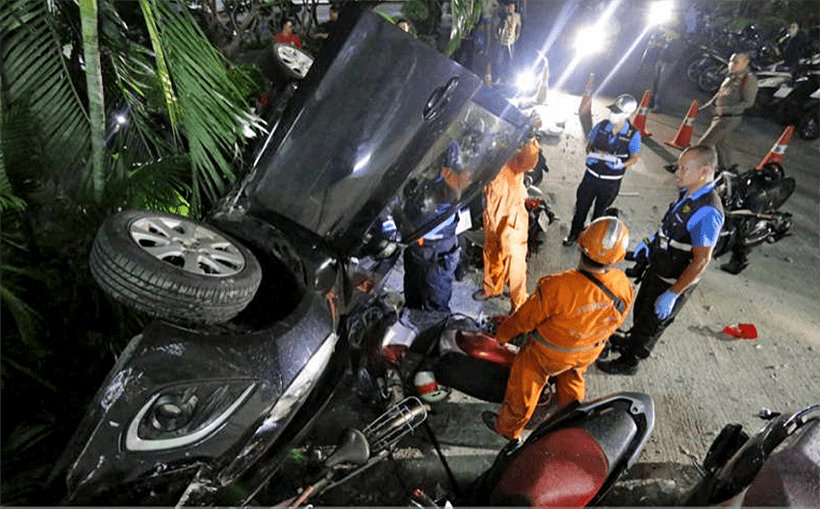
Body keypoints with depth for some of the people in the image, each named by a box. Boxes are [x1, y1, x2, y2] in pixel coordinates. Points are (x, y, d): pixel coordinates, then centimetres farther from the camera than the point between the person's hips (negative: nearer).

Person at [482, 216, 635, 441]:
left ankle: (508, 428, 45)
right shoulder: (624, 286, -24)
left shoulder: (557, 287, -41)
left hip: (548, 353, -5)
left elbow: (525, 317, -24)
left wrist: (504, 332, -3)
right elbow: (616, 320, -3)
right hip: (589, 351, 5)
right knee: (572, 383, 35)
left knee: (524, 388, 21)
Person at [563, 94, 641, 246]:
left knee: (600, 211, 17)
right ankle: (574, 234, 34)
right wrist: (590, 154, -17)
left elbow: (635, 157, -6)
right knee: (581, 206, 13)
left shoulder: (633, 134, -14)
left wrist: (621, 164, -26)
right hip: (591, 175, 2)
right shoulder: (601, 126, -7)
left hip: (611, 182, -2)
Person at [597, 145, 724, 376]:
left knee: (651, 322, 12)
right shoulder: (688, 193, -5)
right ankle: (631, 341, 54)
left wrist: (672, 295, -25)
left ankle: (629, 362, 33)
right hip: (658, 268, 8)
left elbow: (701, 261, -29)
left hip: (674, 282, -8)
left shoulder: (707, 212, -32)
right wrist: (651, 241, 8)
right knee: (641, 308, 28)